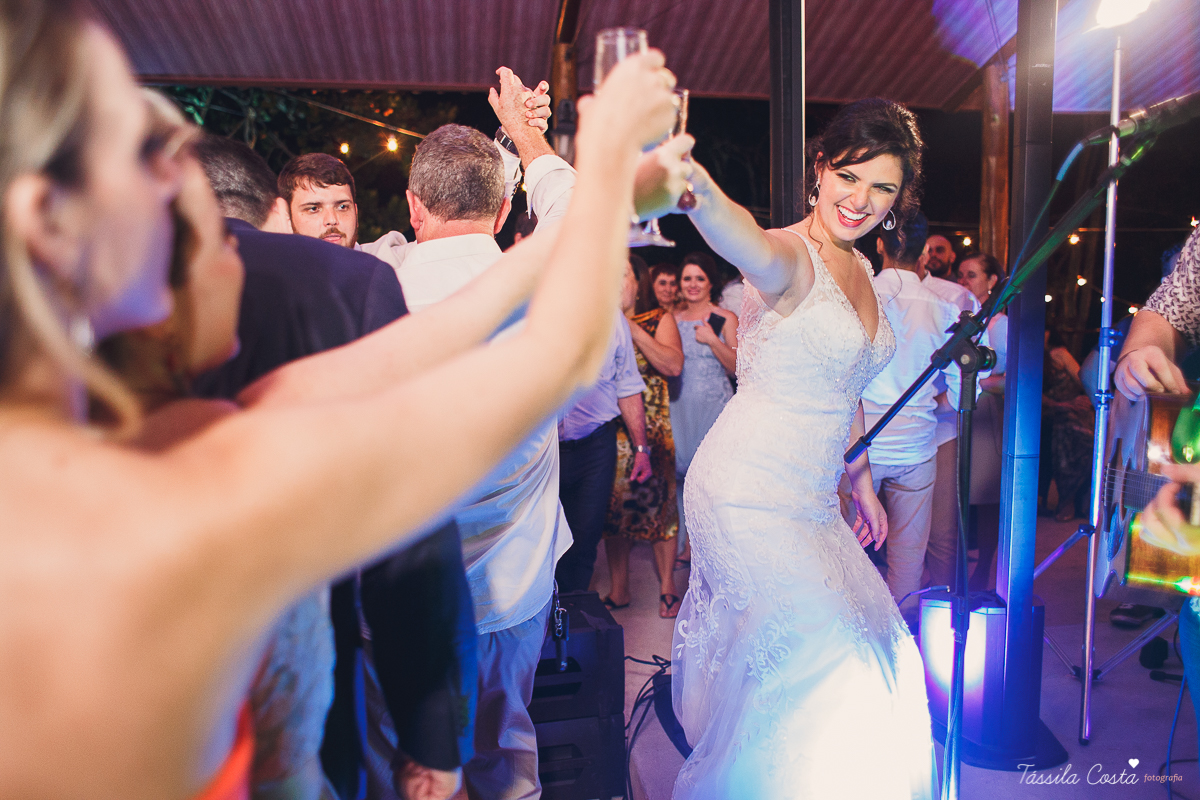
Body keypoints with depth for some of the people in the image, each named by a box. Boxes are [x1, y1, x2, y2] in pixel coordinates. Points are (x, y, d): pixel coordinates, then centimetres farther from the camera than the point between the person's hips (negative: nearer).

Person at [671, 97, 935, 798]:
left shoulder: (860, 272, 12)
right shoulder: (789, 257, -15)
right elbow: (728, 227, -40)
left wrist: (862, 480, 21)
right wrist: (682, 171, -61)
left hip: (812, 498, 9)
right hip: (752, 495, -9)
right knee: (826, 656, -4)